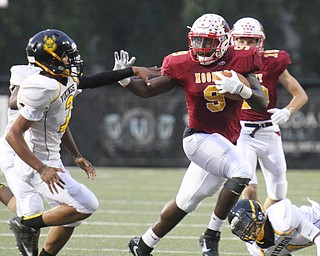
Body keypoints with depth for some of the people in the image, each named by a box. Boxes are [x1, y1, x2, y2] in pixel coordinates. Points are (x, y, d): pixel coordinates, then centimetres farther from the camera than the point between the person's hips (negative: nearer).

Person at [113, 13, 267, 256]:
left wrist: (240, 88, -26)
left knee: (185, 203, 10)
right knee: (240, 174, -28)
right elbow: (147, 90, 2)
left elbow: (262, 103, -7)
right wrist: (125, 79, -16)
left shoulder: (240, 62, -2)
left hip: (226, 143, 4)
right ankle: (211, 236, -15)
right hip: (199, 137, -4)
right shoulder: (184, 66, -4)